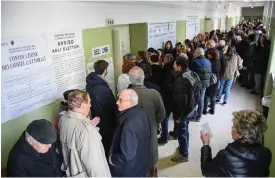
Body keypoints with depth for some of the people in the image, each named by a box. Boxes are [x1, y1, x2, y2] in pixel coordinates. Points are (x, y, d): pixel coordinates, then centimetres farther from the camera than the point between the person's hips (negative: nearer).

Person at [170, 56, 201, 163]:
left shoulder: (180, 81, -31)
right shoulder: (193, 74, -2)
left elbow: (180, 101, -29)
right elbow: (197, 91, 8)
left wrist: (177, 116, -17)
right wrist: (194, 105, 18)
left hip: (183, 111, -9)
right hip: (190, 108, 9)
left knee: (181, 132, 9)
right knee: (185, 130, 26)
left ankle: (184, 155, 26)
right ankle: (184, 147, 46)